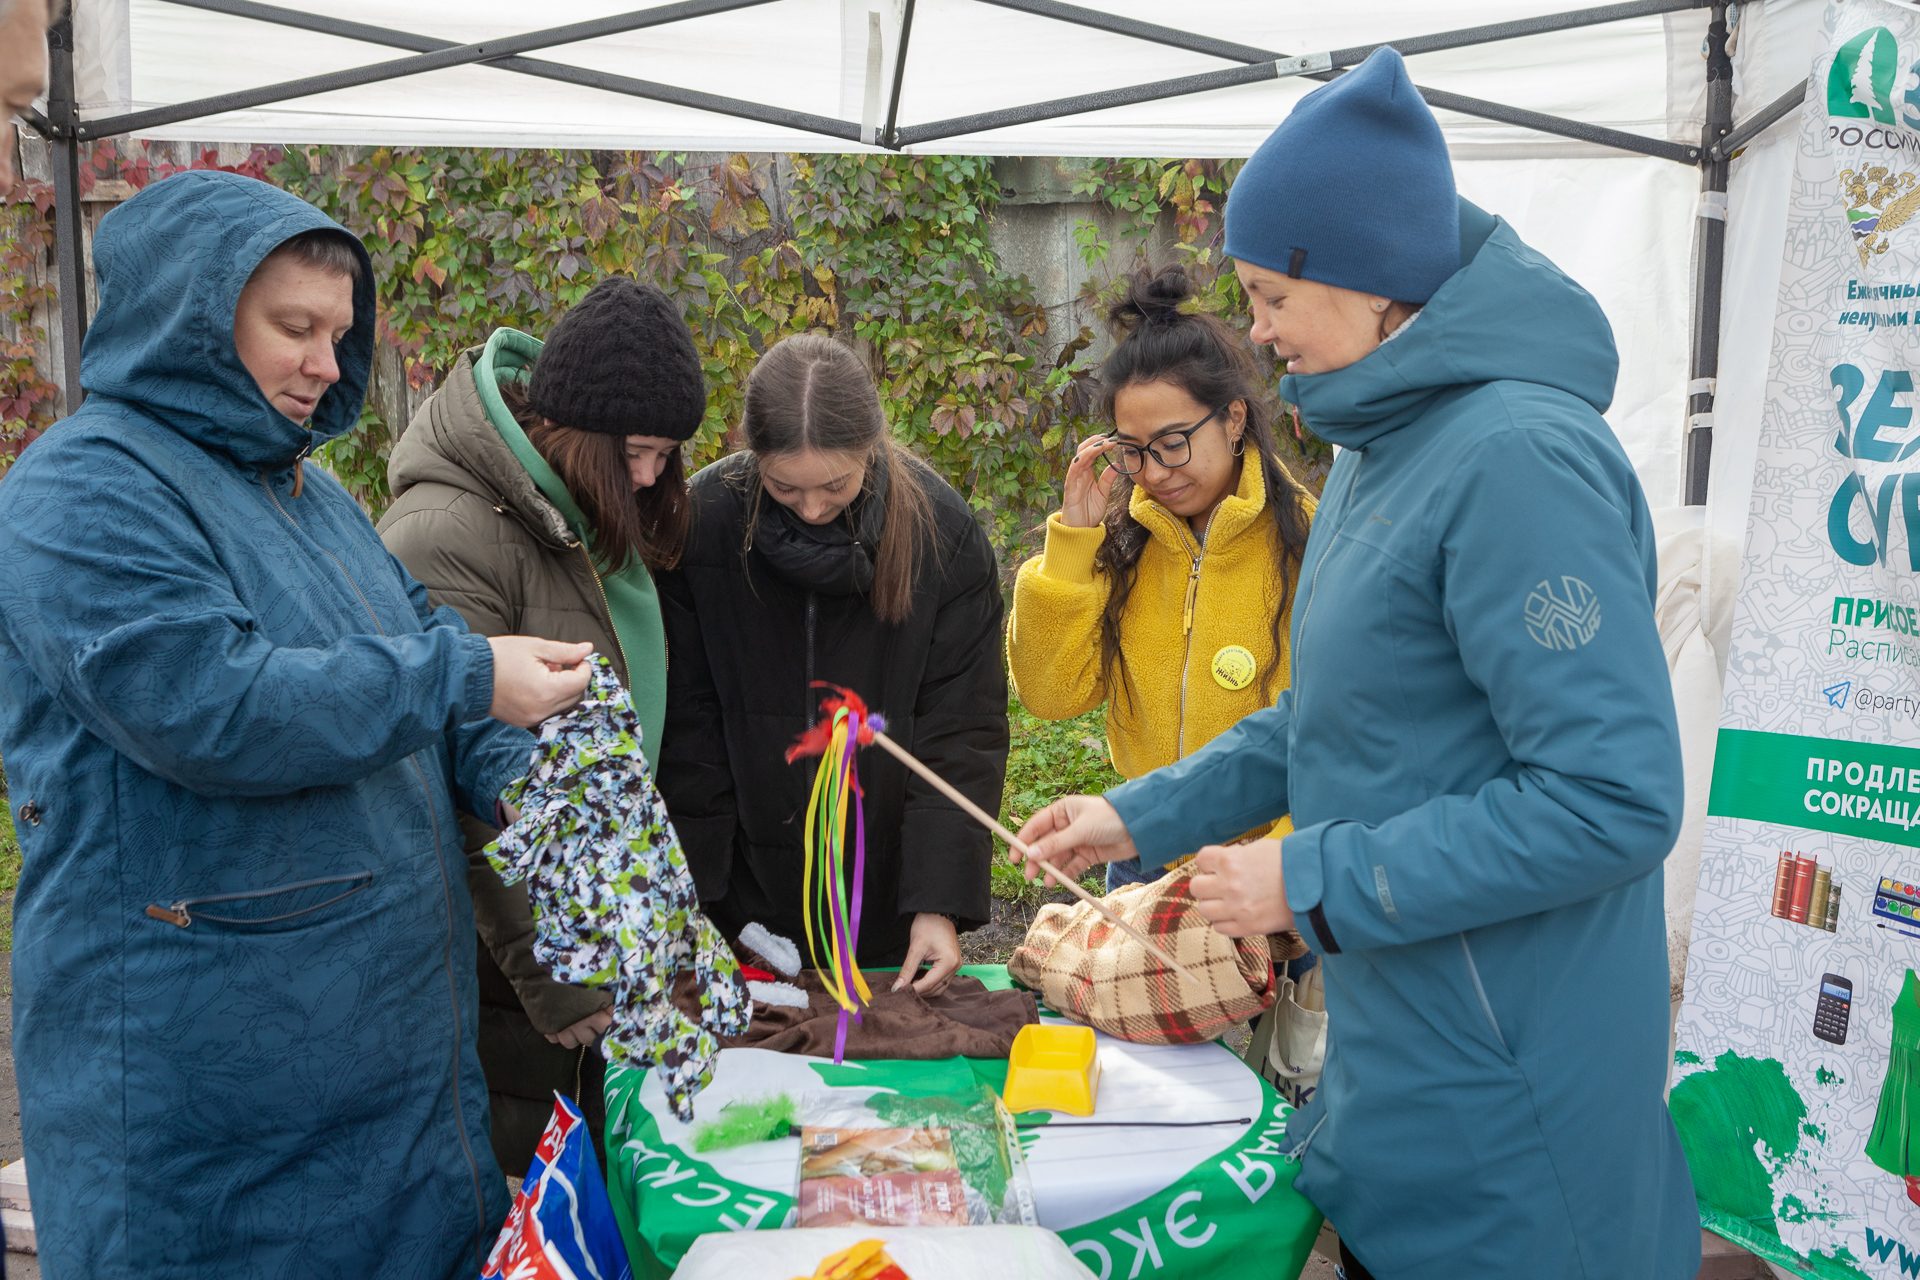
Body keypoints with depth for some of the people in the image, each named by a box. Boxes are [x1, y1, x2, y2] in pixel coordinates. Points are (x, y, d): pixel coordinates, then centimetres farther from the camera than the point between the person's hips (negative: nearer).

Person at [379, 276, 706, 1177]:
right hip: (494, 954, -8)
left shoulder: (583, 522, 8)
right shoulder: (446, 540, -21)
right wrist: (554, 980, -19)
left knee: (597, 1166, 16)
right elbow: (475, 808, -22)